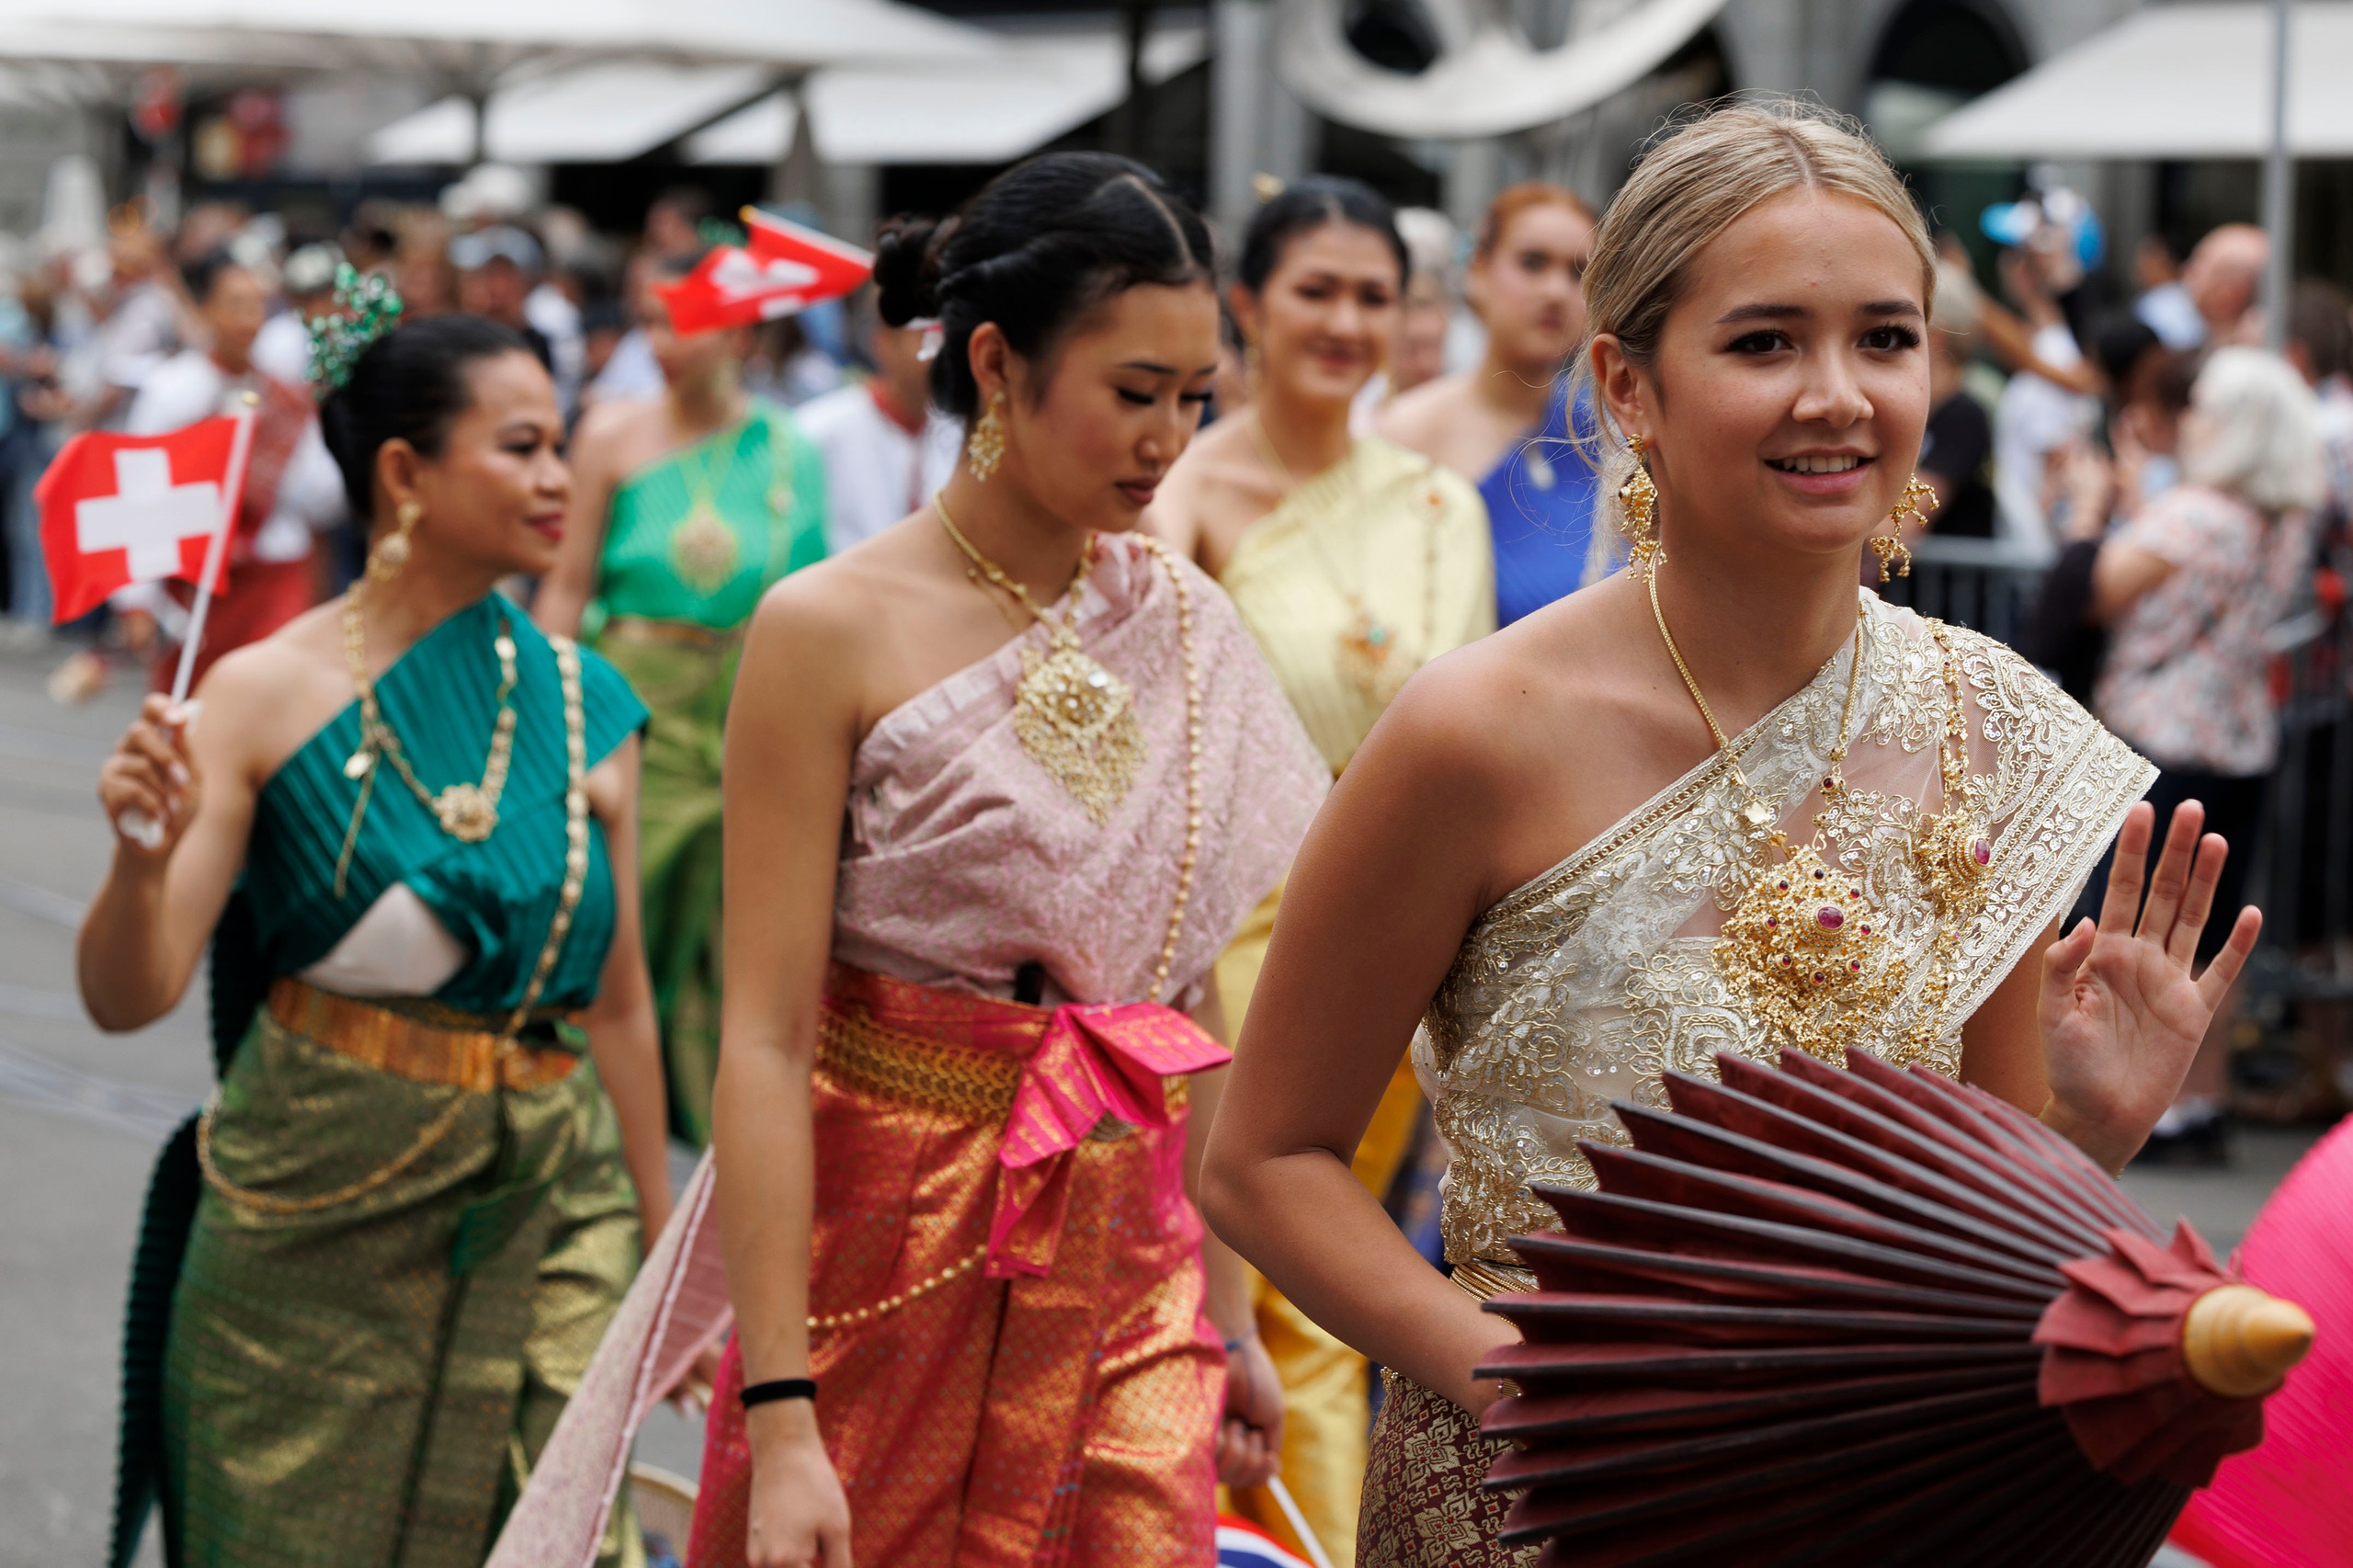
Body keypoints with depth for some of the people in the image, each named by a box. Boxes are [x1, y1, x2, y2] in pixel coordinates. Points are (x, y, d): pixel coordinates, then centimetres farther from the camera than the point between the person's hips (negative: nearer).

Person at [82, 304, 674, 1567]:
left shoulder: (585, 705, 2)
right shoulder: (268, 694, -7)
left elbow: (617, 1002, 10)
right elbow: (127, 996, -10)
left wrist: (660, 1242, 14)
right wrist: (143, 850, -30)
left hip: (540, 1218, 2)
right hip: (310, 1220, -2)